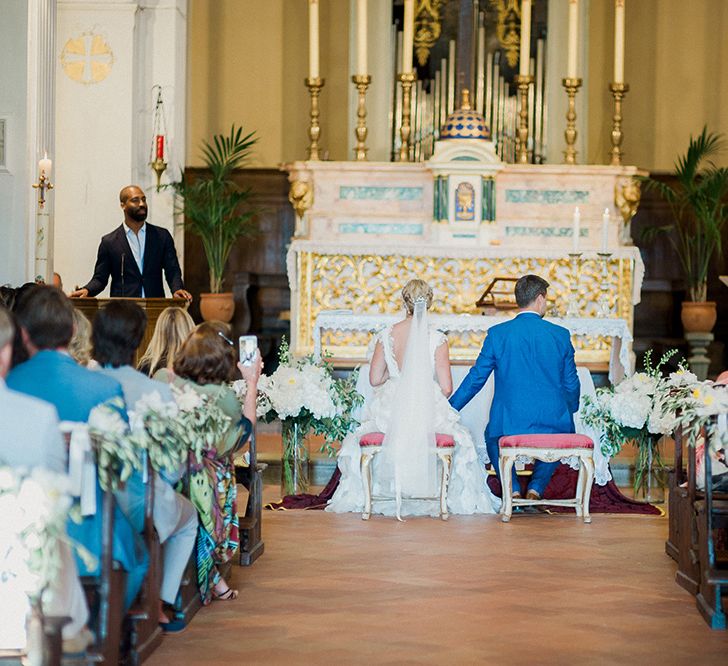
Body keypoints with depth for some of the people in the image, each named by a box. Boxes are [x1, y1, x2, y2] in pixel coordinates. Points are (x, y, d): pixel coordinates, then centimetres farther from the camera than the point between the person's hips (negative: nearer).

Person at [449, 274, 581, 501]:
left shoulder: (498, 334, -3)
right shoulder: (561, 335, 1)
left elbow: (476, 378, 3)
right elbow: (571, 383, 8)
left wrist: (449, 409, 15)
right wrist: (570, 412, 29)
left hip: (510, 422, -1)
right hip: (552, 420, 1)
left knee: (492, 437, 31)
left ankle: (513, 489, 14)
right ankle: (536, 488, 15)